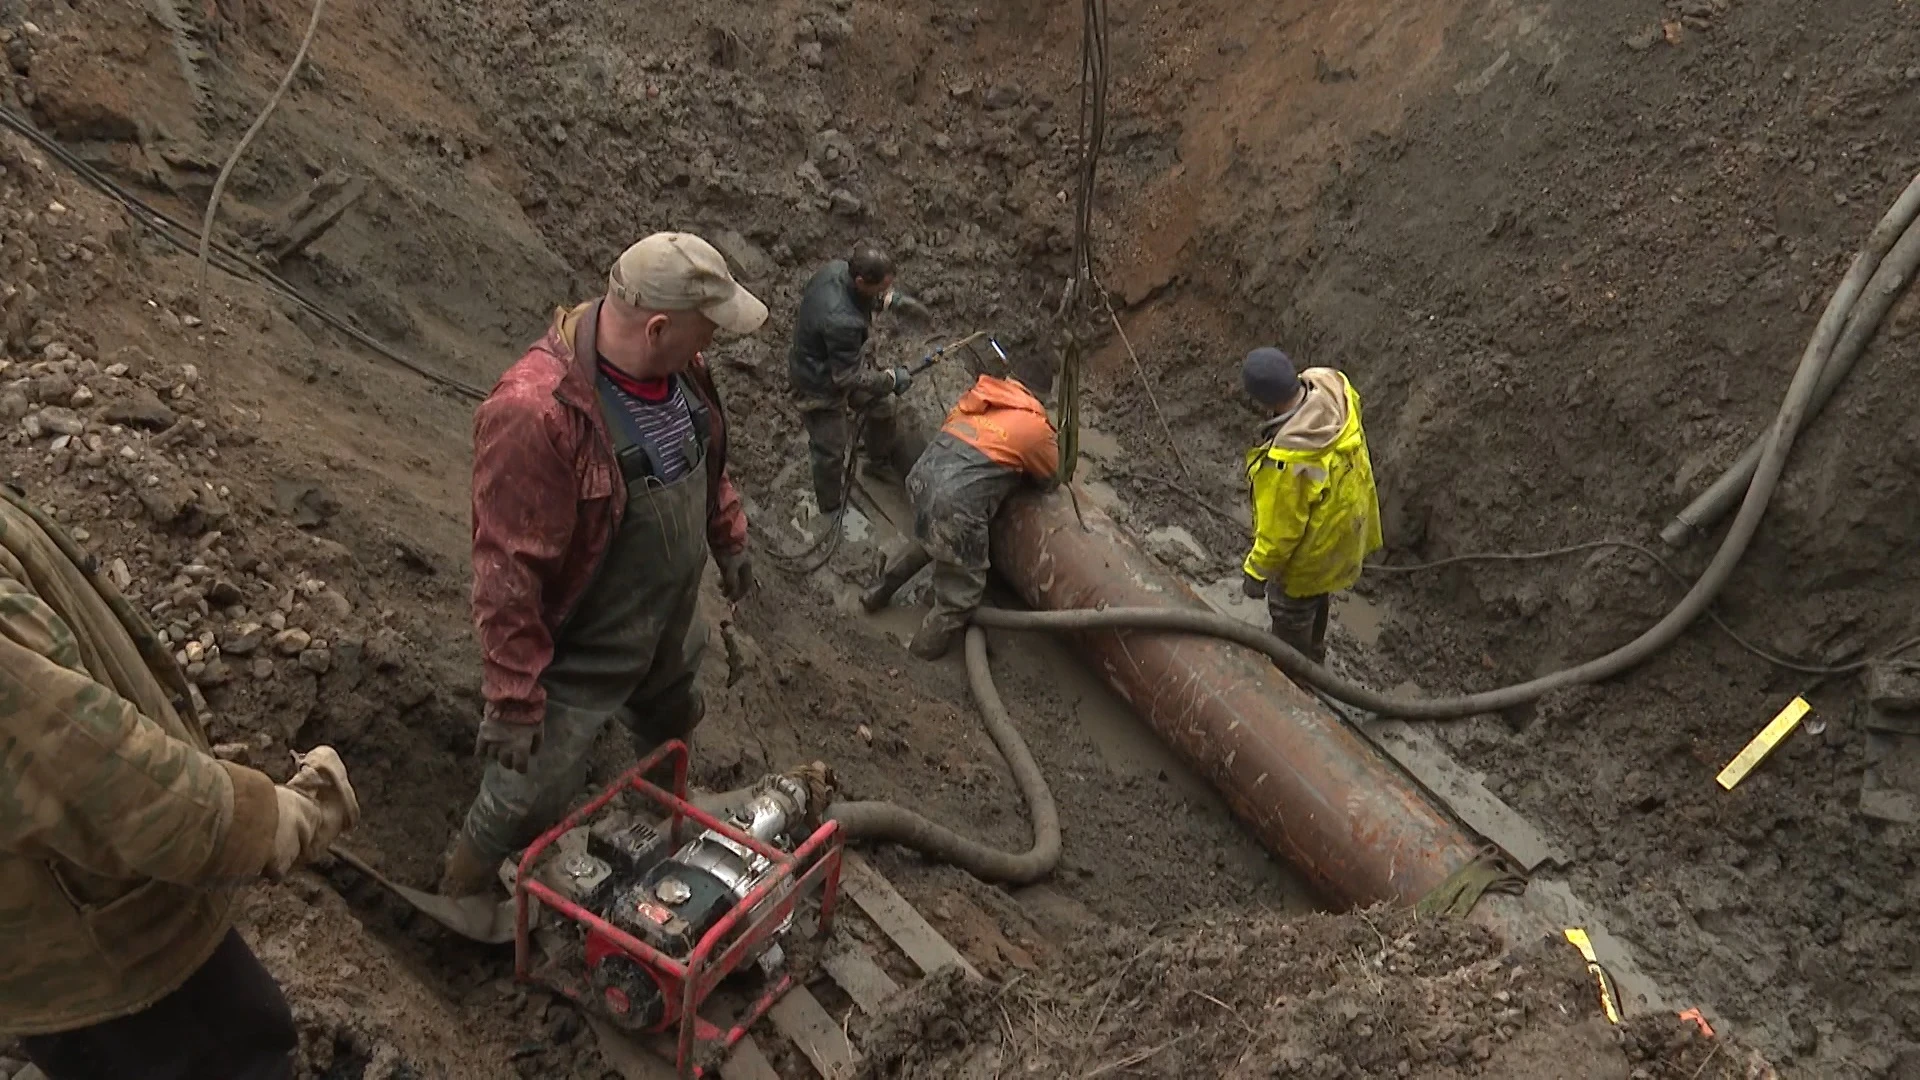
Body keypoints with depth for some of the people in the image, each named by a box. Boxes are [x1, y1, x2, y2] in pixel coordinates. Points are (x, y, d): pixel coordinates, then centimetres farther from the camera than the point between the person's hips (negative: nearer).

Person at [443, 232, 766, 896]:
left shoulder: (676, 365, -10)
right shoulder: (535, 413, -36)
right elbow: (507, 572, -31)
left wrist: (729, 538, 19)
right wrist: (513, 701, -25)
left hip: (671, 627, 8)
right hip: (580, 656, -8)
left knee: (673, 734, 33)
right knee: (526, 804, 7)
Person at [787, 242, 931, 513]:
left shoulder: (837, 268, -20)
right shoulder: (842, 321, -43)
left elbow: (865, 298, 6)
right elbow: (848, 377, -29)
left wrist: (894, 300, -8)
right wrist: (891, 379, -16)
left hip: (840, 365, 9)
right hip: (821, 387, -9)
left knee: (884, 406, 25)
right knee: (830, 450, 13)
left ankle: (880, 460, 54)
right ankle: (832, 509, 40)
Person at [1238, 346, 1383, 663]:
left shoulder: (1285, 459, -44)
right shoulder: (1333, 386, -25)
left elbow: (1280, 529, -29)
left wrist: (1256, 572, -12)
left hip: (1316, 547, -8)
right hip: (1349, 517, 8)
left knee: (1290, 614, 23)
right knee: (1316, 598, 35)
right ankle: (1312, 654, 62)